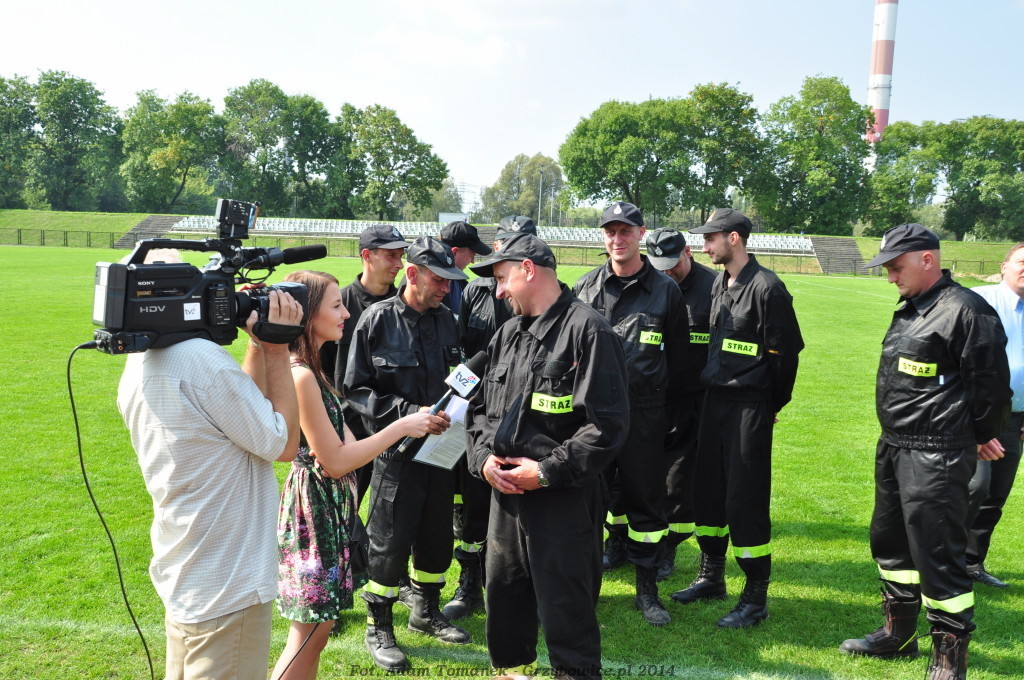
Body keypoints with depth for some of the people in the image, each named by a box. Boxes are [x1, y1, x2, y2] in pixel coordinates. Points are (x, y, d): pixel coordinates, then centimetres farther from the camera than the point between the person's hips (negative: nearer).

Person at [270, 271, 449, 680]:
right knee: (309, 634, 3)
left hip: (330, 506, 10)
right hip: (314, 504, -10)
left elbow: (343, 444, 8)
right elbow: (334, 461, -19)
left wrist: (413, 424, -2)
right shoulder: (300, 376, -22)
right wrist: (400, 427, -14)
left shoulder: (311, 368, 10)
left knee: (319, 628, 18)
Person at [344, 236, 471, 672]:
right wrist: (407, 413, -20)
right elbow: (356, 388, -10)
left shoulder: (446, 320, 5)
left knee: (437, 535, 15)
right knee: (390, 542, 4)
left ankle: (425, 611, 37)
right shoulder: (378, 320, -10)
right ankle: (378, 627, 24)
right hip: (397, 451, -5)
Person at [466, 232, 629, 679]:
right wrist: (483, 456, -1)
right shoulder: (507, 334, 12)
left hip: (563, 499, -7)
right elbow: (480, 406, 17)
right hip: (505, 492, 8)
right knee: (504, 596, 21)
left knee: (566, 610, 3)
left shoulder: (587, 331, -13)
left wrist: (547, 471, -18)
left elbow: (606, 424, -17)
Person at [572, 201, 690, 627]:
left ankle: (647, 587, 14)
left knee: (645, 496, 3)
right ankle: (618, 544, 38)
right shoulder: (585, 288, 5)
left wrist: (669, 414, 6)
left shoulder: (665, 292, 1)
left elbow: (678, 360, 7)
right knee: (601, 486, 13)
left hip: (645, 412, -2)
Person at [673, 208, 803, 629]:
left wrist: (773, 405, -2)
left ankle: (756, 597, 11)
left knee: (745, 499, -3)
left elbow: (785, 353, -11)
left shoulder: (767, 288, -14)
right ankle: (711, 578, 31)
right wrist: (712, 386, 17)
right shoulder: (719, 284, 11)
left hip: (750, 408, -8)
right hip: (715, 400, 8)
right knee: (708, 491, 14)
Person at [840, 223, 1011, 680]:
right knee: (890, 542, 19)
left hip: (937, 458, -10)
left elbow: (991, 382, -15)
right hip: (894, 449, 10)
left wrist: (982, 436, -1)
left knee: (938, 555, -3)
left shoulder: (965, 311, -16)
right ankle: (899, 634, 35)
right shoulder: (909, 310, 13)